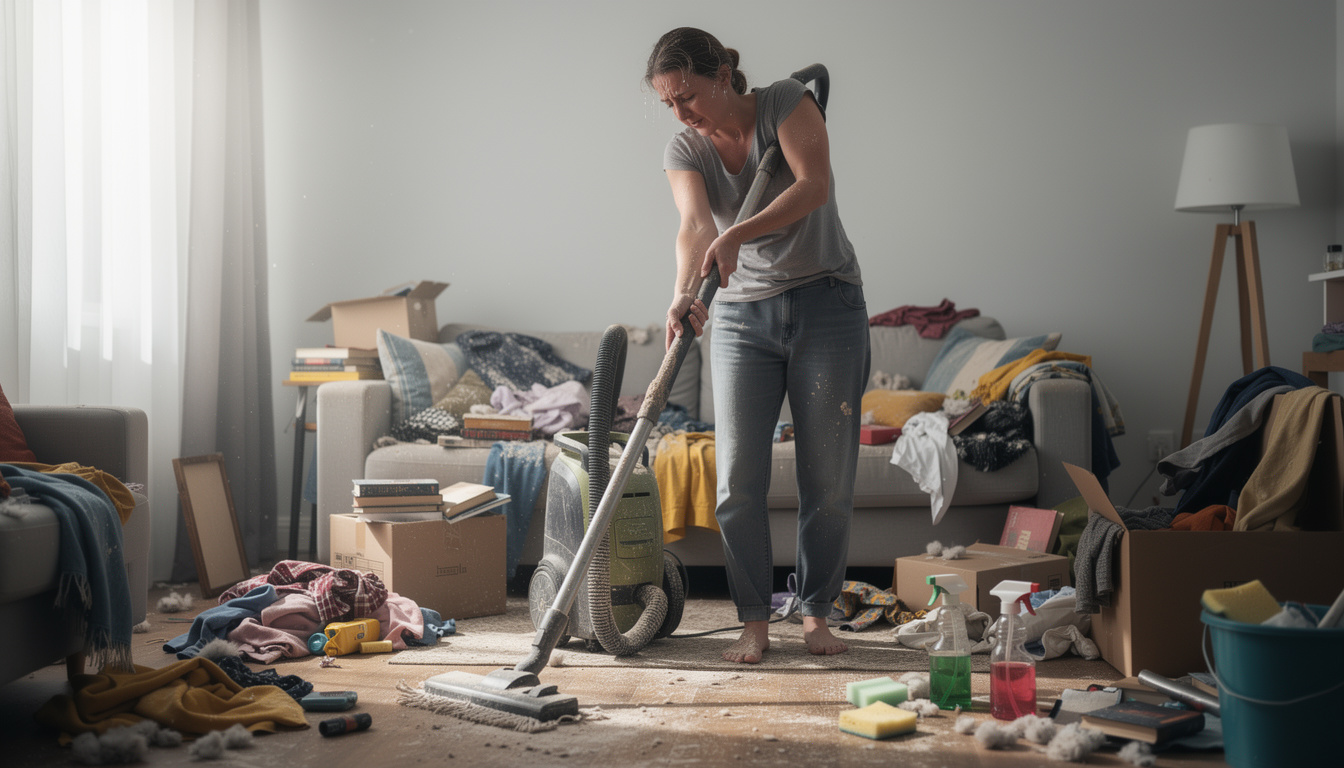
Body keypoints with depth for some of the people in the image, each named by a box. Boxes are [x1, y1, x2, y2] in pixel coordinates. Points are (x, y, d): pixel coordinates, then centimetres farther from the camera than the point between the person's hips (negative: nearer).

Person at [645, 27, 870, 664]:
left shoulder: (786, 103, -7)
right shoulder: (684, 152, 0)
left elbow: (813, 186, -23)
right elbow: (694, 225, -19)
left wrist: (735, 235, -37)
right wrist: (683, 292, -40)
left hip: (826, 305, -2)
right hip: (742, 316, 3)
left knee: (828, 477, 0)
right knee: (737, 479, -5)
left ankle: (816, 614, 16)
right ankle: (754, 621, 7)